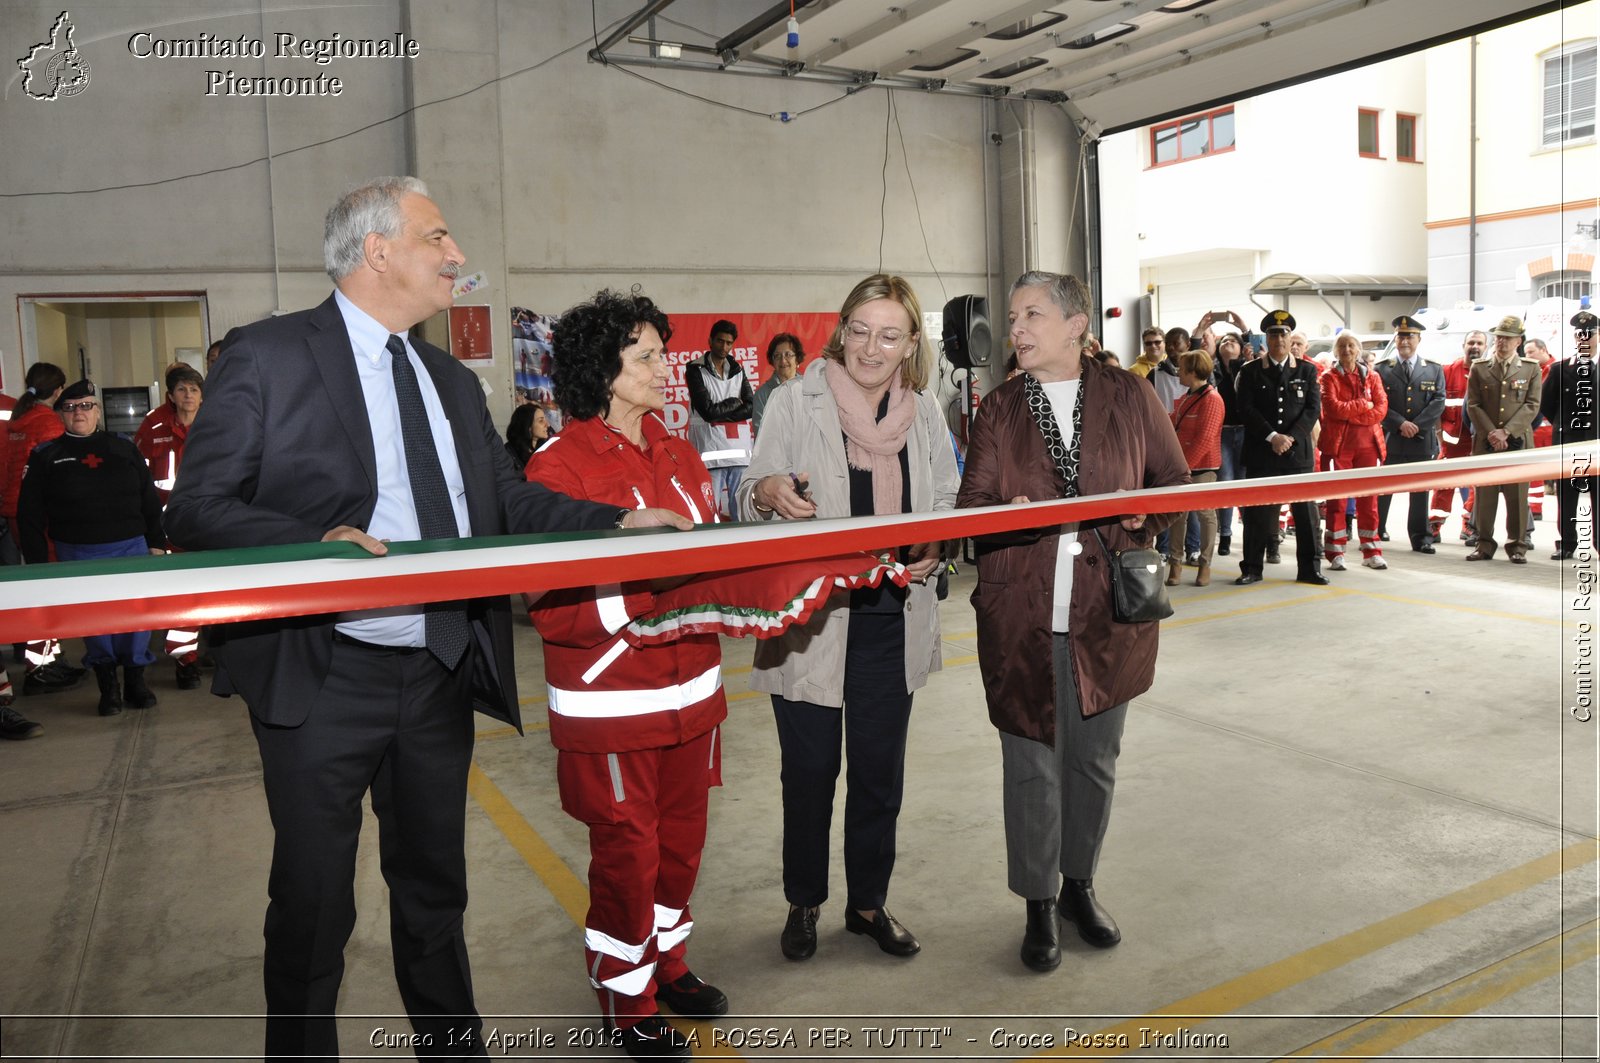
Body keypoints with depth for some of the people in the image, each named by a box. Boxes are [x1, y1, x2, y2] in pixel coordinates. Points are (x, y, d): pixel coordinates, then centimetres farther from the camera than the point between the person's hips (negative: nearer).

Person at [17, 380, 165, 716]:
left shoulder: (123, 448, 9)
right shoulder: (46, 456, 5)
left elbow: (149, 499, 12)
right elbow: (29, 514, 4)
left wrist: (156, 542, 6)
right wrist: (37, 561, -1)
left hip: (131, 548, 1)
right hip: (78, 555, -1)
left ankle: (135, 680, 15)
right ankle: (107, 685, 16)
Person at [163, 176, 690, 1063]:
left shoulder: (454, 381, 14)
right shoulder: (267, 356, -7)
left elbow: (511, 502, 13)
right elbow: (197, 510, -11)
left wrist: (620, 521, 1)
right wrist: (315, 542, -29)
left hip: (441, 673, 6)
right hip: (322, 680, -6)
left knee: (434, 888, 21)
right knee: (313, 906, 9)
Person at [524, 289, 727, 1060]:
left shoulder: (678, 455, 7)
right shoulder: (558, 468, -15)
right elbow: (552, 607, -19)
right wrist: (651, 598, -28)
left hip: (689, 691, 6)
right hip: (610, 705, -6)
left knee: (681, 841, 19)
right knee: (626, 853, 9)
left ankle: (665, 959, 43)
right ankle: (626, 999, 31)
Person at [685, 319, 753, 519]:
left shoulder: (737, 370, 16)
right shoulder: (695, 370, 1)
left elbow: (750, 408, 4)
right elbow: (707, 410, -9)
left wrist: (720, 413, -7)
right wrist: (734, 402, 3)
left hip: (739, 447, 4)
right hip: (710, 448, -4)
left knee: (741, 510, 4)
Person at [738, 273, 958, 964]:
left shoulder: (925, 414, 4)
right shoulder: (793, 405, -5)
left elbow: (948, 506, 11)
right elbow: (750, 503, -4)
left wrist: (935, 549, -11)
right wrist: (769, 492, -28)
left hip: (891, 618, 3)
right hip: (811, 616, -3)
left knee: (880, 769, 13)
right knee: (809, 770, 8)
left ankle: (869, 901, 34)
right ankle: (803, 902, 31)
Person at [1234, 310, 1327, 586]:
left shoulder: (1307, 370, 10)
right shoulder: (1250, 371, 6)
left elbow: (1313, 408, 3)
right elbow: (1246, 409, -3)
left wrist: (1290, 437, -11)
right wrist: (1271, 436, -14)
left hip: (1298, 451, 1)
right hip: (1260, 452, -1)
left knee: (1305, 511, 2)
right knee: (1257, 512, 1)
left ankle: (1309, 568, 11)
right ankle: (1252, 568, 9)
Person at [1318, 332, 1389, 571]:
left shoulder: (1372, 377, 12)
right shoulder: (1330, 377, 4)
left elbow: (1381, 408, -2)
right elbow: (1332, 407, -12)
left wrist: (1350, 414, -11)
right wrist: (1363, 405, -7)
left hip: (1367, 443, 3)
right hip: (1338, 444, -3)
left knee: (1368, 499, 4)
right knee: (1336, 499, -2)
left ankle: (1371, 551, 12)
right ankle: (1335, 553, 3)